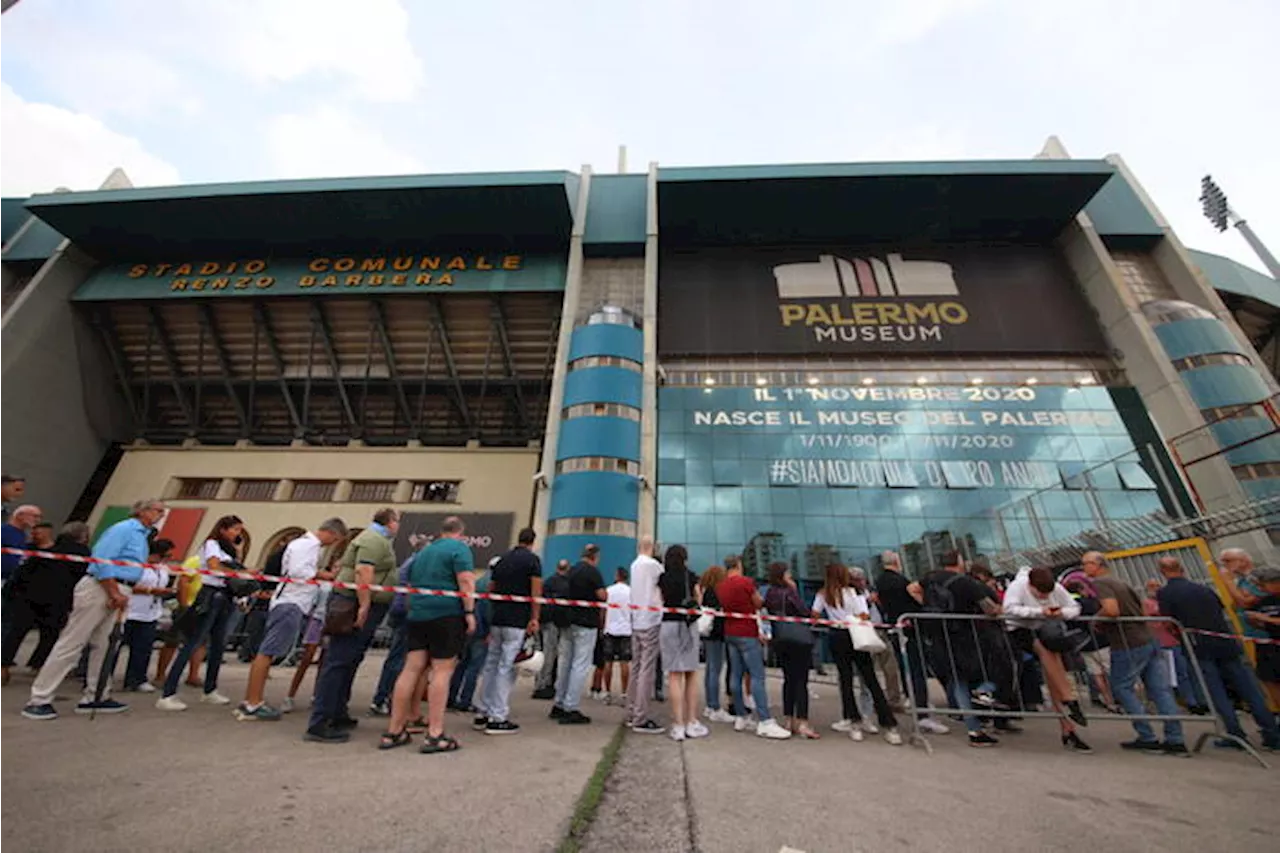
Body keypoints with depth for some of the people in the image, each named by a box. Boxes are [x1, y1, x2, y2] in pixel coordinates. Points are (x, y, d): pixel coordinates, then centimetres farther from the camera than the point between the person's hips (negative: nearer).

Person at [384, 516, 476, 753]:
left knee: (411, 669, 10)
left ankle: (394, 732, 16)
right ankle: (434, 735, 1)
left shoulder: (423, 552, 21)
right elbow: (465, 581, -14)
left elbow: (411, 583, 29)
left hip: (417, 615, 7)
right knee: (442, 671, -2)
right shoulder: (459, 548, -3)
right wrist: (470, 612, -12)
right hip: (447, 614, -7)